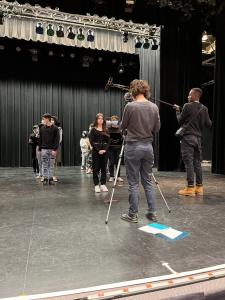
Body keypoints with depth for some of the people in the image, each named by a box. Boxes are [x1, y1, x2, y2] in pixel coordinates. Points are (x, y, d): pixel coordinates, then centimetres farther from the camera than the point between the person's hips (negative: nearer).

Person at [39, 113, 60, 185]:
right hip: (44, 149, 2)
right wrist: (40, 149, 3)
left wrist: (55, 149, -15)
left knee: (51, 165, 4)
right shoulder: (42, 128, 8)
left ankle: (51, 178, 12)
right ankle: (45, 178, 10)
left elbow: (57, 139, -7)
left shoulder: (55, 128, -3)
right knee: (44, 165, 3)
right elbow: (40, 139, 9)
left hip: (52, 149, -2)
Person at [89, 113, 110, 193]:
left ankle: (103, 184, 14)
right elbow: (91, 141, -6)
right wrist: (98, 150, -14)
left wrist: (105, 149, -9)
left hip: (104, 151, 3)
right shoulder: (93, 129, 1)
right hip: (96, 151, -3)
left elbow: (108, 141, 7)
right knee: (96, 168, 0)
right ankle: (96, 185, 7)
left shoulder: (106, 130, 11)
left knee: (104, 168, 6)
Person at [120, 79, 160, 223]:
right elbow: (157, 129, 8)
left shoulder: (130, 106, -11)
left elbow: (123, 126, 0)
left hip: (133, 147, -4)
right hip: (148, 147, 5)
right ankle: (153, 212, 20)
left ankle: (133, 215, 15)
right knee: (148, 181, 15)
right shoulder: (154, 107, 2)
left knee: (133, 183, 4)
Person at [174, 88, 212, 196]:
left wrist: (177, 111, 12)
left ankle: (190, 188, -2)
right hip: (198, 138, 6)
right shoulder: (204, 108, 8)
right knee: (197, 163, 11)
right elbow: (208, 124, 7)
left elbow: (180, 121, -2)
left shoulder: (187, 106, -8)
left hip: (187, 137, -6)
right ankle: (199, 187, 17)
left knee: (188, 163, -4)